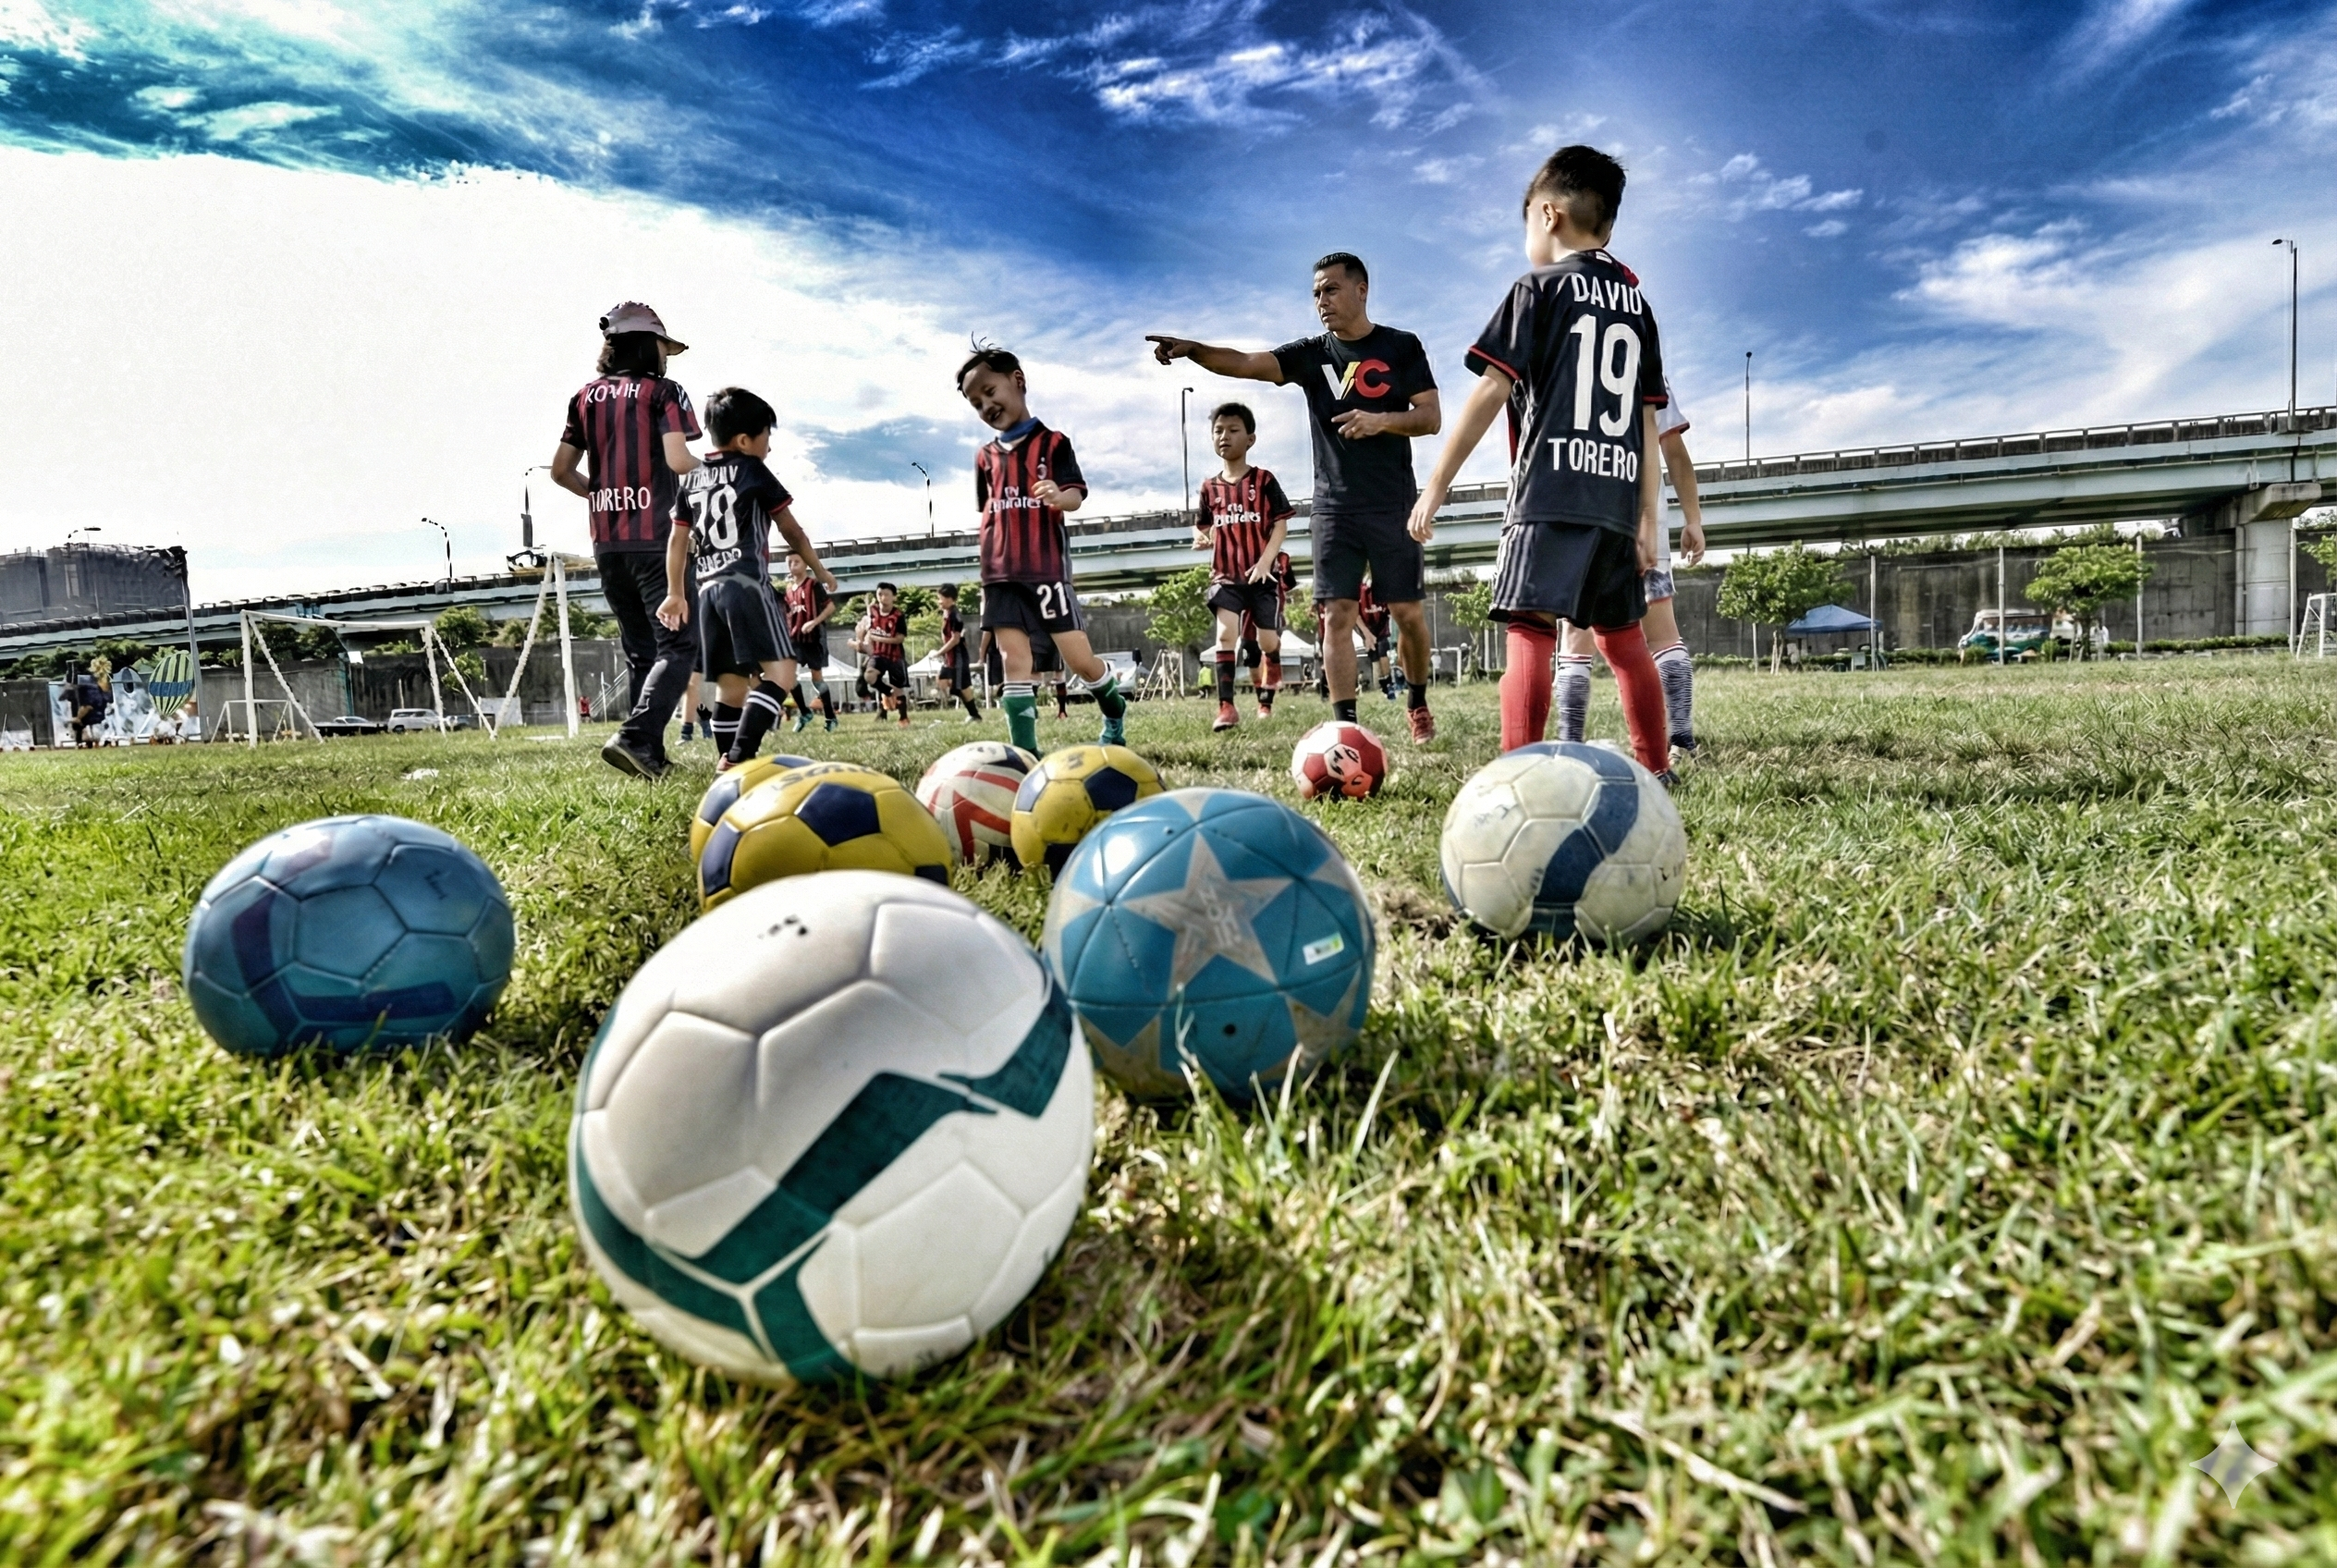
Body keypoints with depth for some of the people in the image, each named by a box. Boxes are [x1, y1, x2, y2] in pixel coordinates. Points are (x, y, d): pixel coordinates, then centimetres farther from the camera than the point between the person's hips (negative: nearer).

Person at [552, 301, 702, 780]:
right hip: (655, 537, -6)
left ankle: (652, 754, 12)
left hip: (606, 542, 6)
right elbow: (678, 460, -15)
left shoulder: (587, 397, 15)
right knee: (678, 645, -8)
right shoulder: (663, 391, -1)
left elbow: (561, 471, 14)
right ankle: (636, 736, -26)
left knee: (640, 649, 13)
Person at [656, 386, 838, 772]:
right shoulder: (752, 470, 3)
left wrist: (675, 593, 24)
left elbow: (677, 540, 20)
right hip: (746, 583, -8)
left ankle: (729, 761, 8)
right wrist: (820, 569, 20)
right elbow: (791, 529, 8)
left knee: (730, 683, 10)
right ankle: (738, 758, -27)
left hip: (709, 588, 8)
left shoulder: (692, 479, 20)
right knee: (780, 672, -14)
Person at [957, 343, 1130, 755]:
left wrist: (1058, 496, -32)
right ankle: (1026, 753, -4)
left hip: (1047, 568, -4)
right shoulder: (986, 456, 15)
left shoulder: (1052, 442, 1)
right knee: (1014, 662, -4)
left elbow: (1077, 496, -9)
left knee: (1079, 659, -1)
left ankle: (1115, 714, 27)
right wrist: (989, 565, 16)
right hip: (1000, 574, 4)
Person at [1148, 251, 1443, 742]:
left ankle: (1418, 705, 25)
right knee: (1338, 613, -5)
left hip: (1392, 505, -2)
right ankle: (1347, 725, -4)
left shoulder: (1401, 348, 3)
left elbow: (1431, 418, -1)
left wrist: (1382, 420, -20)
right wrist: (1193, 349, -24)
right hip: (1334, 507, 2)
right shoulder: (1312, 354, 8)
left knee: (1408, 612, 2)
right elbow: (1246, 363, -7)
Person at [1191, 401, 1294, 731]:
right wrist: (1201, 539, -8)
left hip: (1262, 576, -1)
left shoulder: (1264, 480, -2)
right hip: (1226, 576, 1)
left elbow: (1280, 524, -3)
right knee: (1226, 634, -14)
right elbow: (1202, 525, 16)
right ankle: (1226, 706, -16)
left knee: (1269, 641, 6)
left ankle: (1266, 702, 25)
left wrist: (1265, 561, -14)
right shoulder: (1210, 487, 6)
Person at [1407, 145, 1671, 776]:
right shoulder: (1637, 302, 20)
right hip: (1618, 496, 7)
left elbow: (1492, 390, -5)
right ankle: (1657, 769, 24)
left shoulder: (1541, 287, 3)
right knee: (1623, 636, 16)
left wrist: (1436, 484, -4)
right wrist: (1648, 517, 18)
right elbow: (1647, 418, 17)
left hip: (1551, 492, -6)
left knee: (1530, 630, -13)